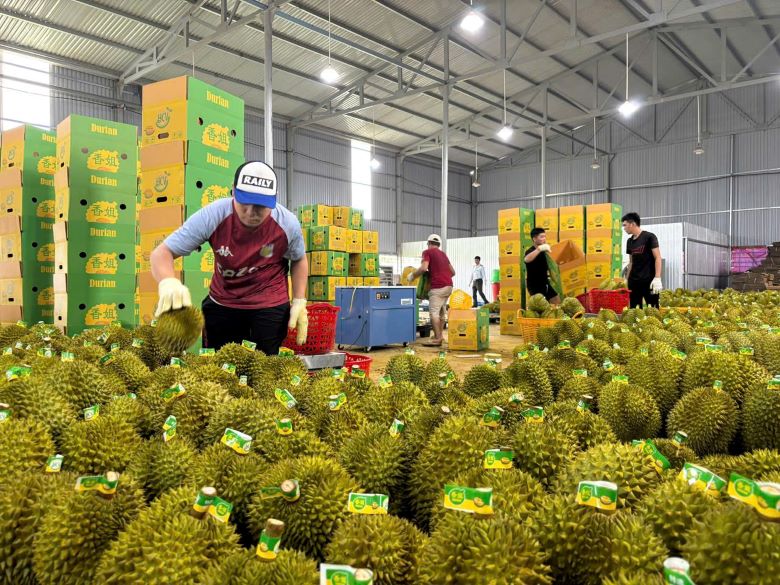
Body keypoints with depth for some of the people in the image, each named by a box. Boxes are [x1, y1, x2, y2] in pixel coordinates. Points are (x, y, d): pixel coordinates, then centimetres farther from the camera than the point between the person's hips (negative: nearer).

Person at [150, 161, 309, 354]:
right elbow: (162, 253, -22)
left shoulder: (288, 224, -20)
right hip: (222, 303, 1)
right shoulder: (212, 216, -23)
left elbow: (299, 260, 2)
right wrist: (168, 282, -44)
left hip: (270, 305, -1)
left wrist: (299, 301, -6)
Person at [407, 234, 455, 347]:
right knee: (441, 311, 17)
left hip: (438, 286, -8)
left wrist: (412, 275, -2)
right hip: (448, 285, 8)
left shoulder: (427, 252, 0)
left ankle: (437, 339, -12)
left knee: (434, 312, -8)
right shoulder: (443, 254, 22)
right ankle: (440, 335, 23)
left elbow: (424, 268, -15)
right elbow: (453, 271, 22)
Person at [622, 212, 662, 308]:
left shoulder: (649, 237, -5)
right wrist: (627, 279, 15)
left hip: (649, 280, -6)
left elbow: (657, 258, -9)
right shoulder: (629, 241, 13)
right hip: (634, 281, 6)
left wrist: (657, 278, -18)